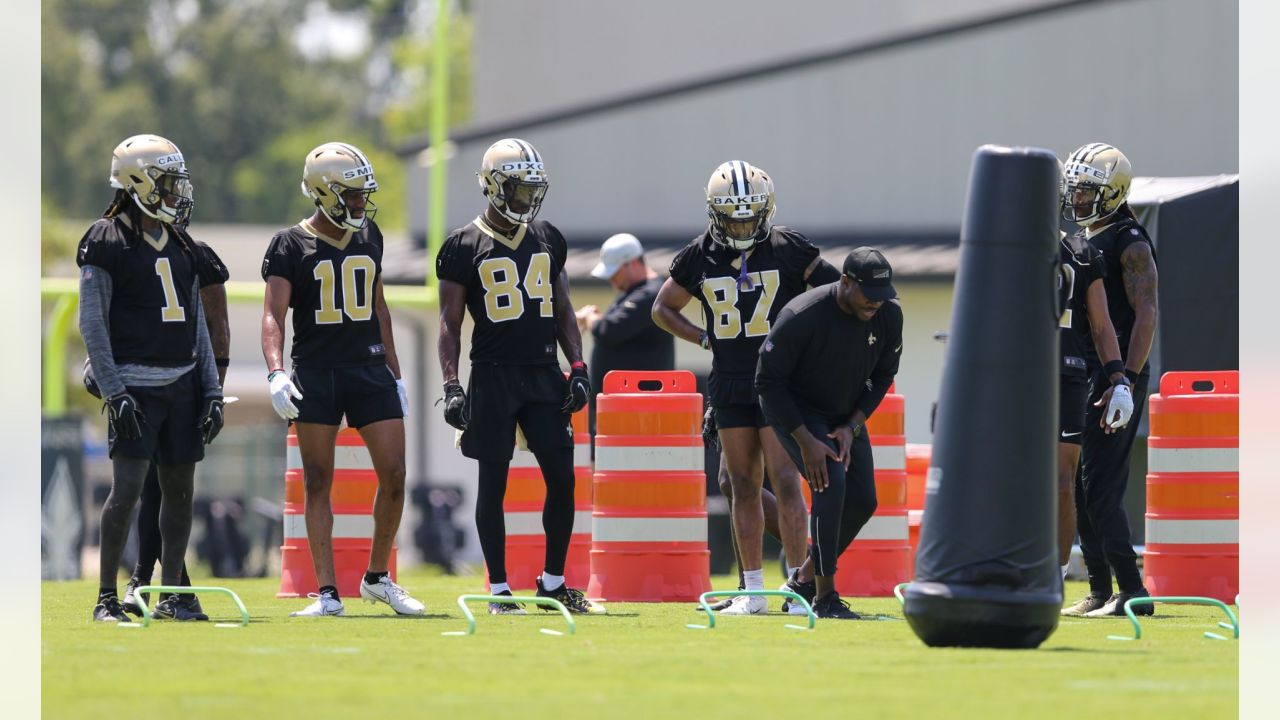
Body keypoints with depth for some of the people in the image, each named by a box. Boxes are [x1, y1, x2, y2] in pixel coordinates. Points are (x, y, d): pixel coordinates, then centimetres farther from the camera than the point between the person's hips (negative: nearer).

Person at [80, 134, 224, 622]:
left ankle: (170, 595, 15)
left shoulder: (181, 244, 14)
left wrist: (211, 390, 12)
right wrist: (113, 392, -16)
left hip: (182, 383, 7)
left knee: (180, 490, 7)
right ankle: (107, 597, -5)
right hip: (136, 384, -7)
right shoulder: (107, 242, -7)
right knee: (127, 489, -12)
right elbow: (92, 324, -9)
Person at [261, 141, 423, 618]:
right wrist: (275, 372, -25)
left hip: (370, 368, 4)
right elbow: (273, 315, -9)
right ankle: (327, 593, 2)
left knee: (394, 476, -3)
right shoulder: (291, 245, -3)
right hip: (315, 372, -4)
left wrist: (395, 376, 19)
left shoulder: (369, 237, 11)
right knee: (318, 482, -1)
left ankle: (377, 578, 14)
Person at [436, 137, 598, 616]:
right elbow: (450, 323, -1)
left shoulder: (548, 240, 12)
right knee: (493, 482, 0)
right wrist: (451, 387, -9)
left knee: (561, 478, 1)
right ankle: (499, 589, 5)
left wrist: (578, 369, 8)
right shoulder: (464, 246, -2)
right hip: (493, 374, -4)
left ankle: (554, 582, 14)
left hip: (544, 374, 4)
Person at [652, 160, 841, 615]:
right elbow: (663, 310, 17)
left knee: (785, 480, -10)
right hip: (731, 386, 3)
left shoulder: (788, 250, -5)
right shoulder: (699, 258, 4)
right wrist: (706, 340, 5)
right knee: (744, 487, 6)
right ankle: (753, 591, 10)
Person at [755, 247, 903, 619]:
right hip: (795, 410, -6)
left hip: (846, 416, 6)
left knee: (862, 500, 0)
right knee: (832, 481, -24)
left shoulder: (888, 315, -14)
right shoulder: (801, 317, -31)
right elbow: (768, 380, -23)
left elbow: (883, 375, 1)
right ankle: (825, 597, -21)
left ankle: (808, 575, 20)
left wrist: (852, 427, -10)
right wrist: (806, 441, -25)